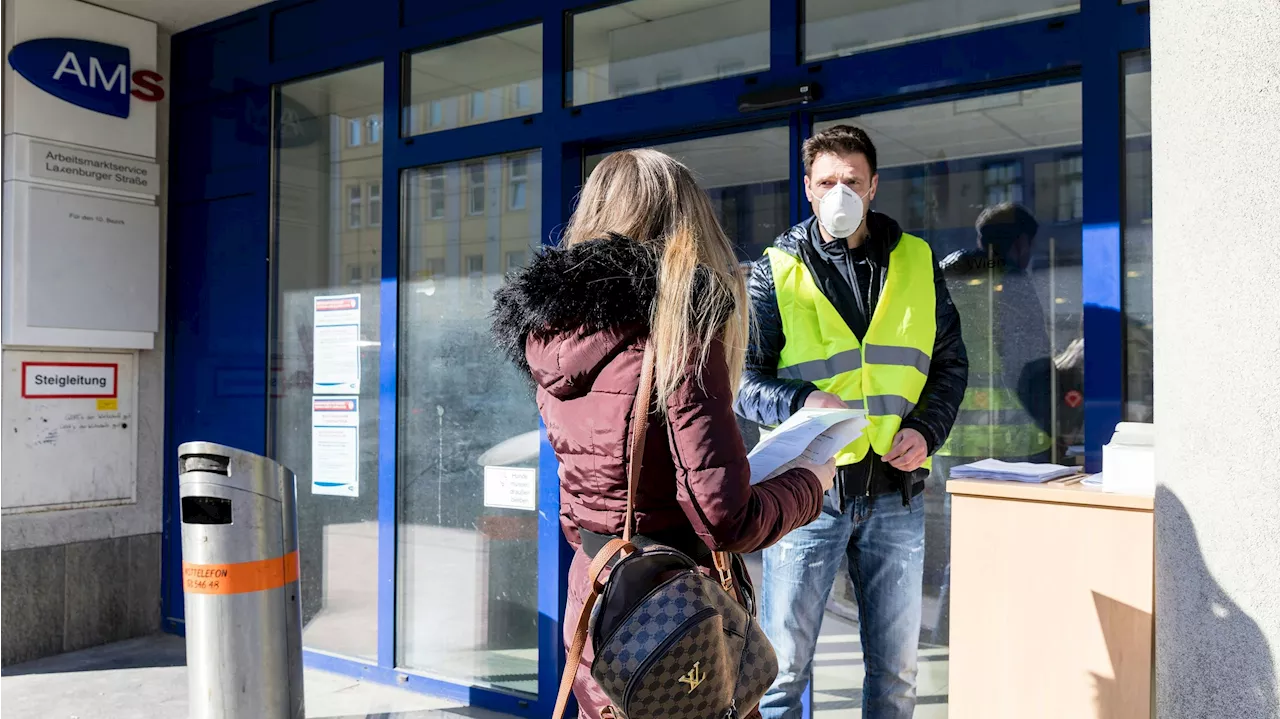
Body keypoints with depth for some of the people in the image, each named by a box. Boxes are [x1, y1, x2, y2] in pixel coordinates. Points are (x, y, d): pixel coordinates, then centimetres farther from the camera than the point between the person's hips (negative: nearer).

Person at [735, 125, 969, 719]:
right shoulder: (776, 270, 1)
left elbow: (950, 364, 14)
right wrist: (802, 402, -20)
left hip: (896, 491, 3)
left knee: (895, 670, 14)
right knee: (783, 667, 3)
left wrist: (927, 430, -4)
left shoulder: (916, 261, 9)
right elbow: (744, 380, -1)